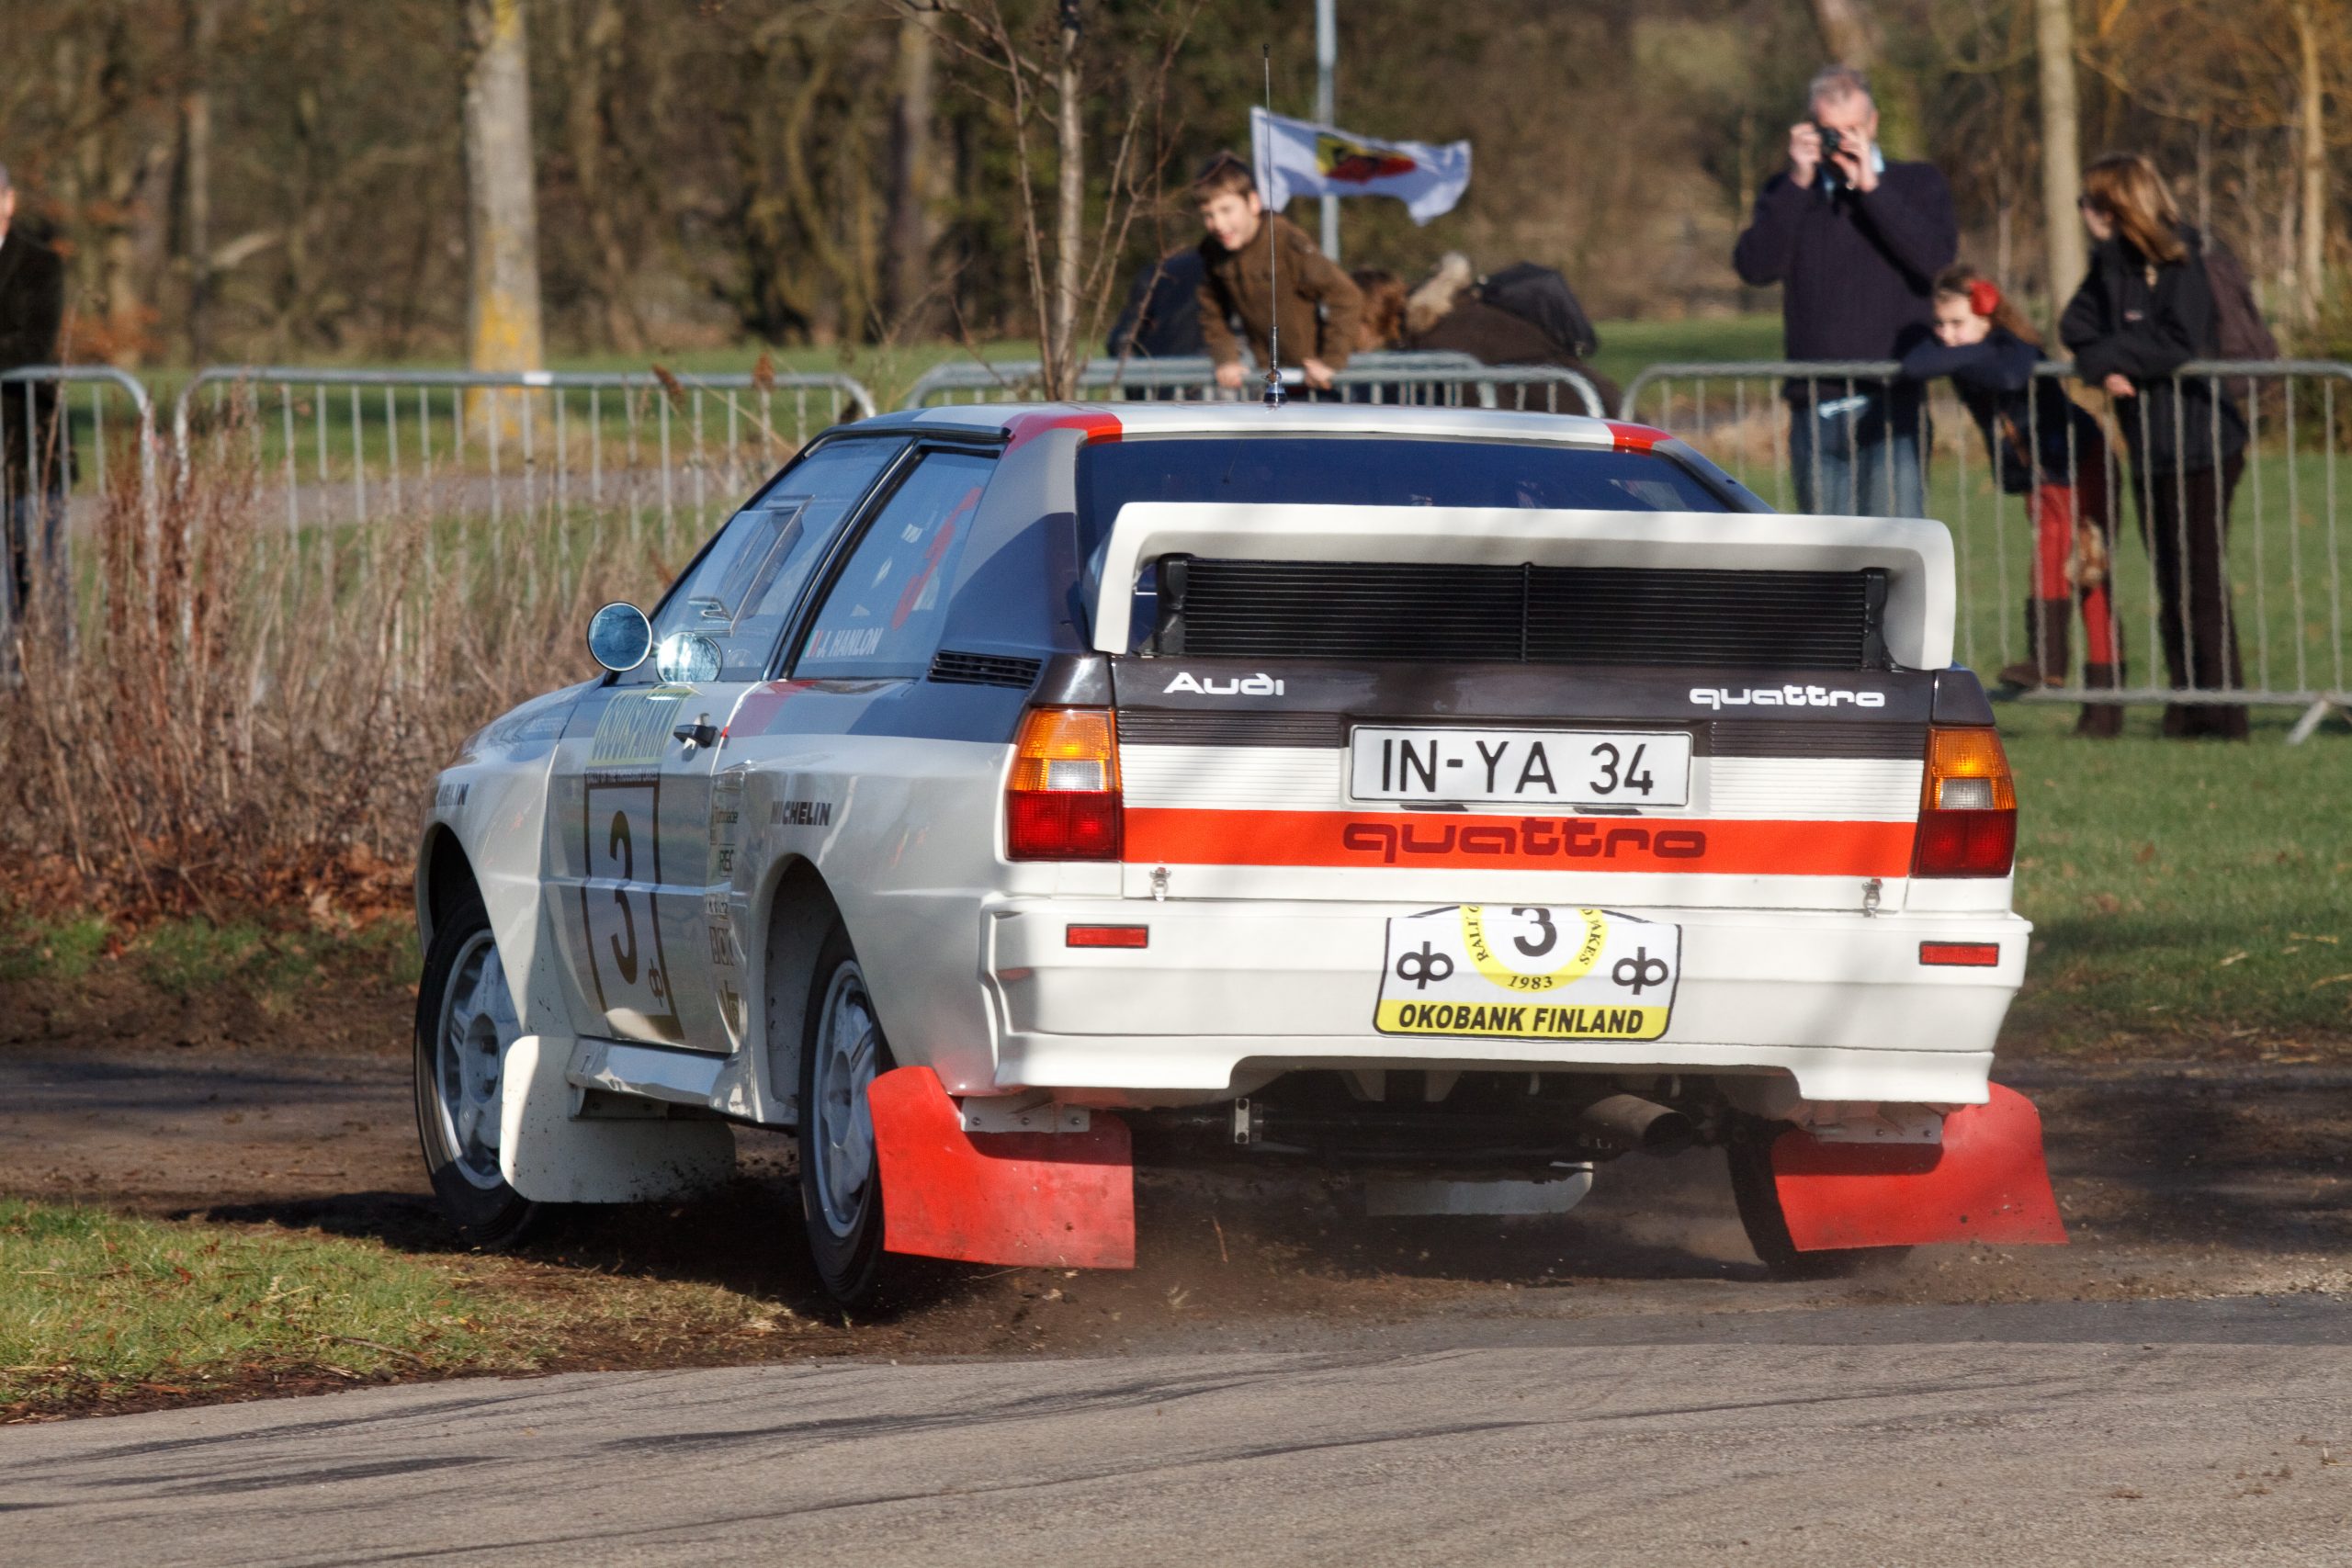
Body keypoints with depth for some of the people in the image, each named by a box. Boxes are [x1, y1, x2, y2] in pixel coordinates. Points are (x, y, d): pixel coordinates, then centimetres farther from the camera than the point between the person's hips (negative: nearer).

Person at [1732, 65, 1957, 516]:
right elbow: (1754, 267, -3)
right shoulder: (1787, 193, 13)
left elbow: (1935, 256, -9)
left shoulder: (1918, 184, 10)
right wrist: (1798, 182, -6)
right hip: (1815, 408, 3)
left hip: (1892, 402, -3)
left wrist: (1870, 187, -10)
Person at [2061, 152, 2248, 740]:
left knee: (2201, 584, -8)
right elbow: (2077, 324, 4)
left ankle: (2222, 718, -5)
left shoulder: (2181, 262, -12)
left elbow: (2180, 344, -21)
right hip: (2149, 447, 8)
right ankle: (2186, 713, 17)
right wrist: (2103, 365, -15)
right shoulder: (2110, 265, 12)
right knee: (2171, 586, 12)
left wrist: (2108, 357, -14)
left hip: (2199, 444, -8)